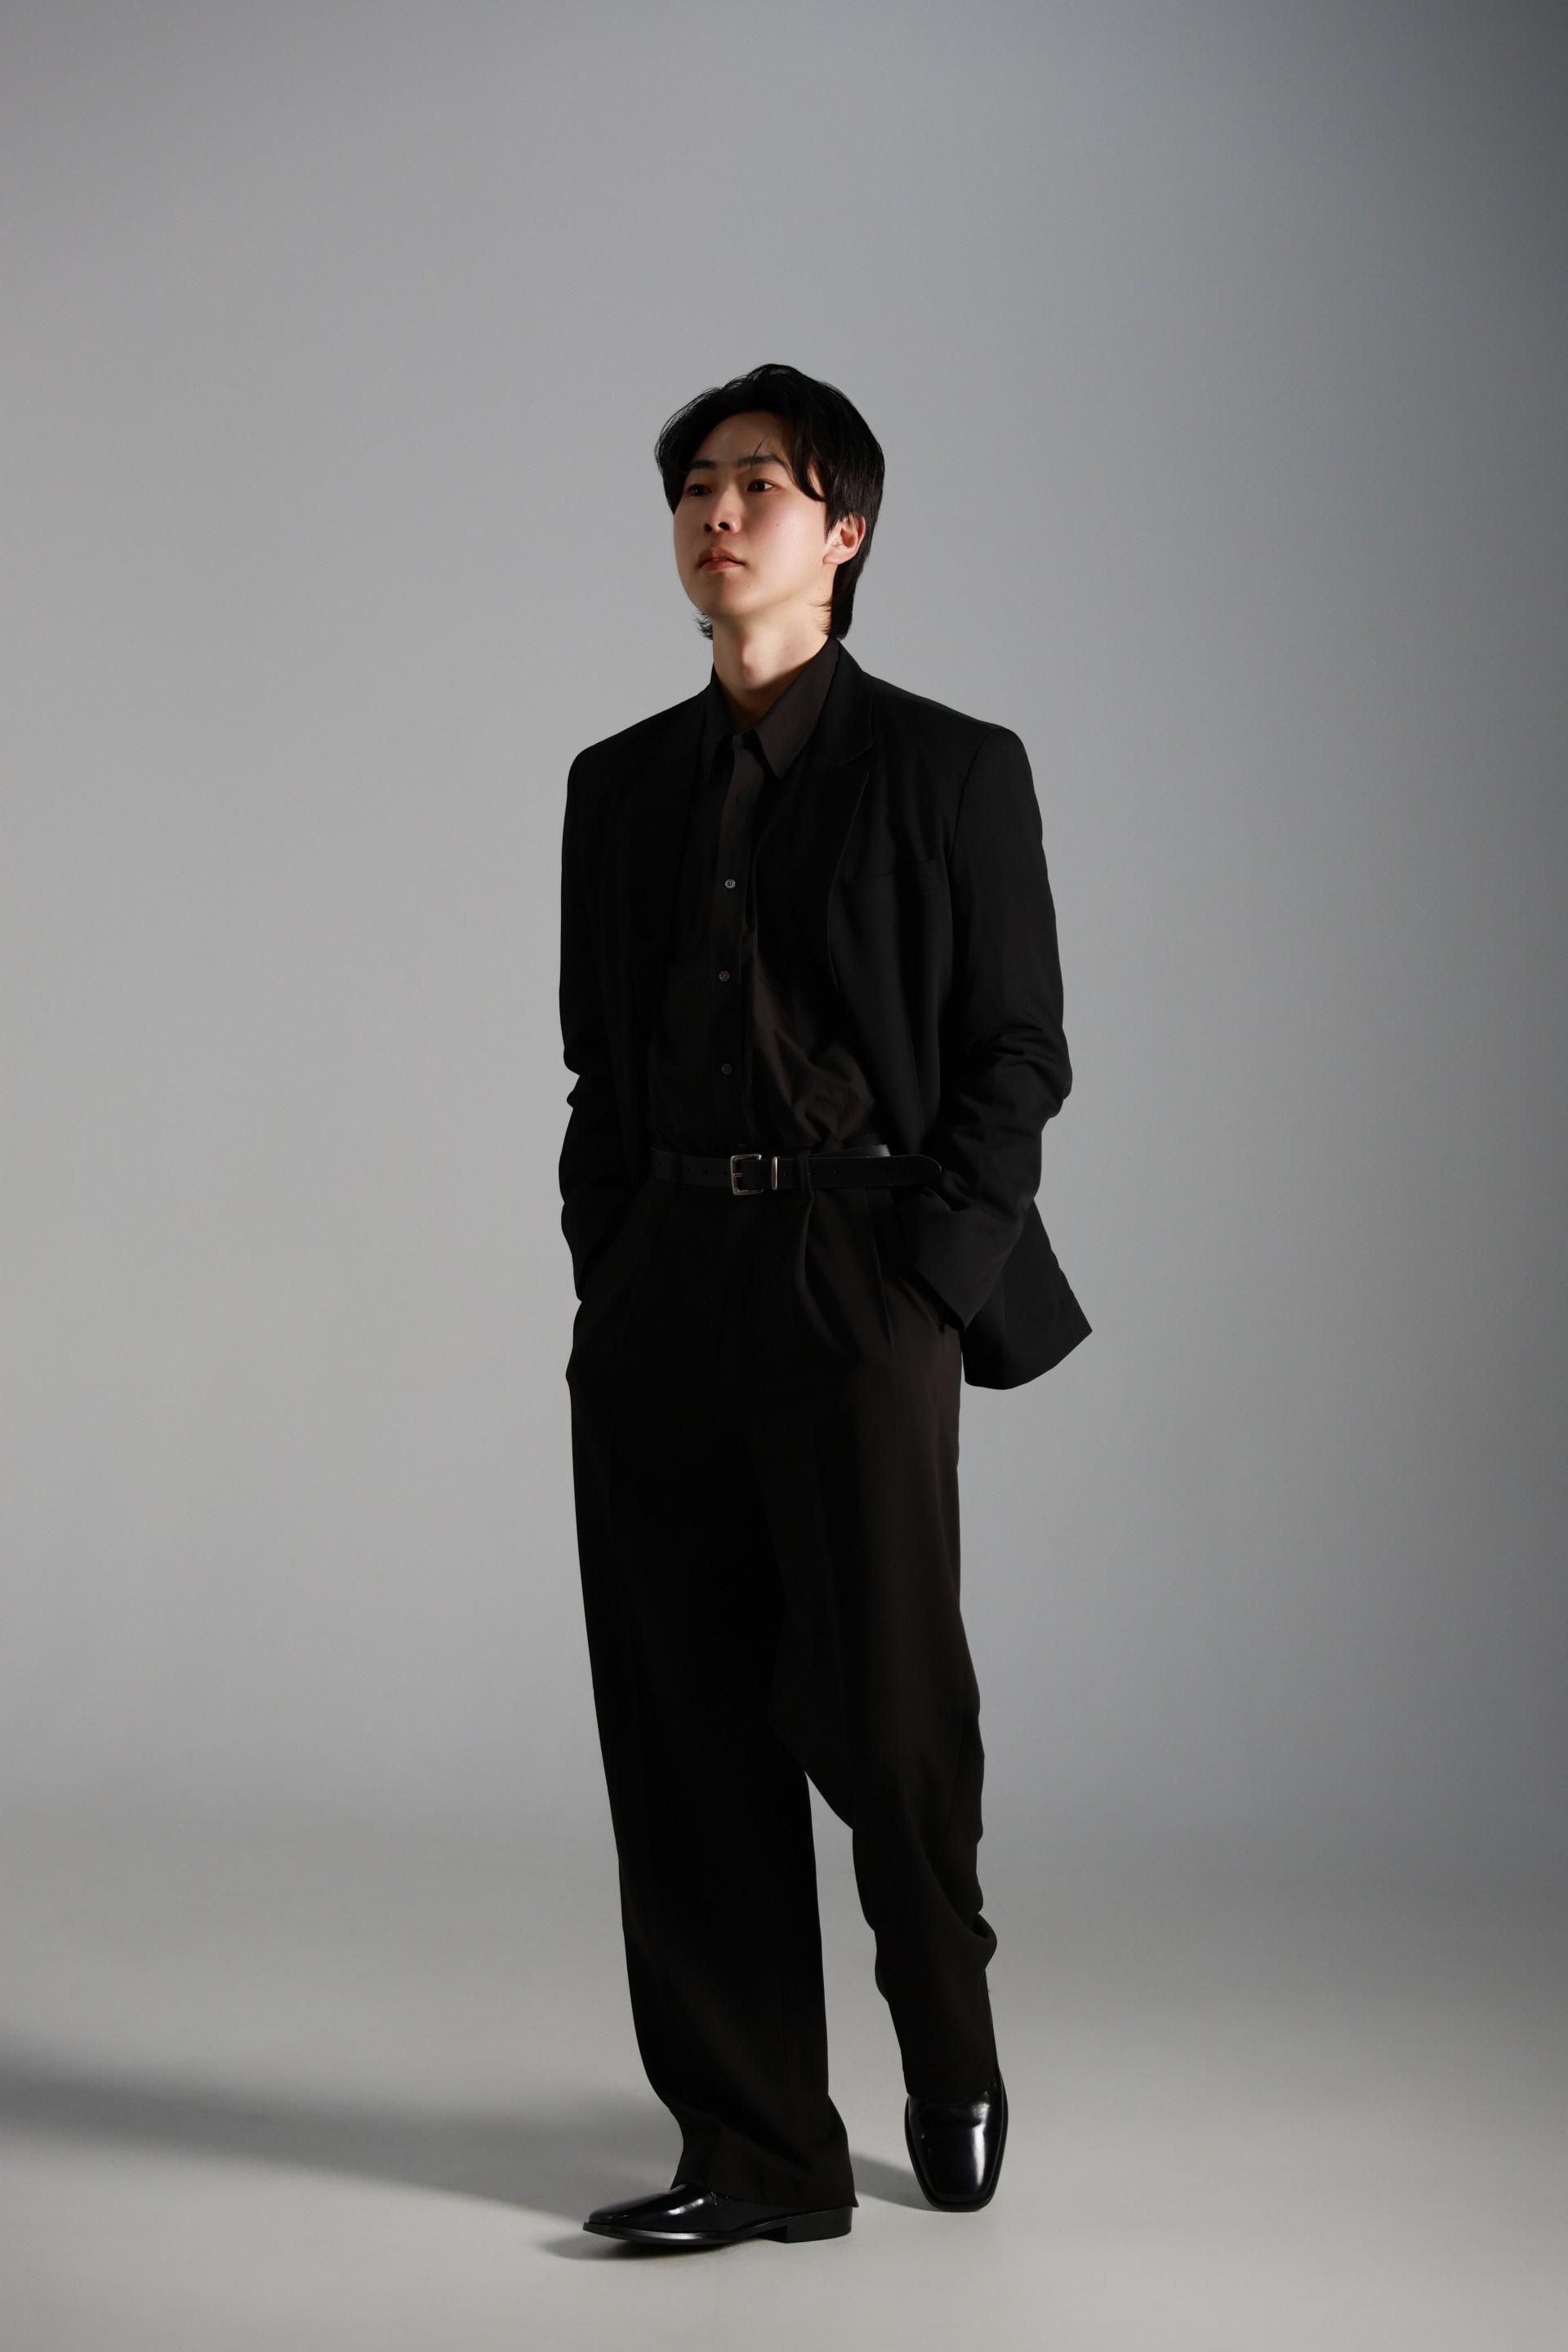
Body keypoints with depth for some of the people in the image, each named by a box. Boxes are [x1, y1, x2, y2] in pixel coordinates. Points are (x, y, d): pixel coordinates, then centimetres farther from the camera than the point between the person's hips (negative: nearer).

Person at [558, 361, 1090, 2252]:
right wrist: (605, 1278, 5)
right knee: (688, 1734, 3)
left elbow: (1017, 1061, -1)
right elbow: (597, 1066, 16)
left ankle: (952, 2061, 26)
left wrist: (919, 1281, -9)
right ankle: (763, 2150, 14)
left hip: (862, 1282, -4)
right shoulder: (620, 785, 14)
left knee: (885, 1720, -3)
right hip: (656, 1299, 4)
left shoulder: (950, 770, 1)